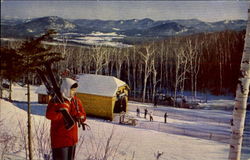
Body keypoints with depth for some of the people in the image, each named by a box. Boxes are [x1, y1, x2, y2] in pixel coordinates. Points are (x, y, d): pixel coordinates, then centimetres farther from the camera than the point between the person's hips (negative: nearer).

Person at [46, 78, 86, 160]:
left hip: (72, 139, 7)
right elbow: (49, 115, -31)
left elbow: (83, 117, 9)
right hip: (60, 139, -7)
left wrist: (80, 116, -11)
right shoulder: (56, 101, -14)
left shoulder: (76, 101, 6)